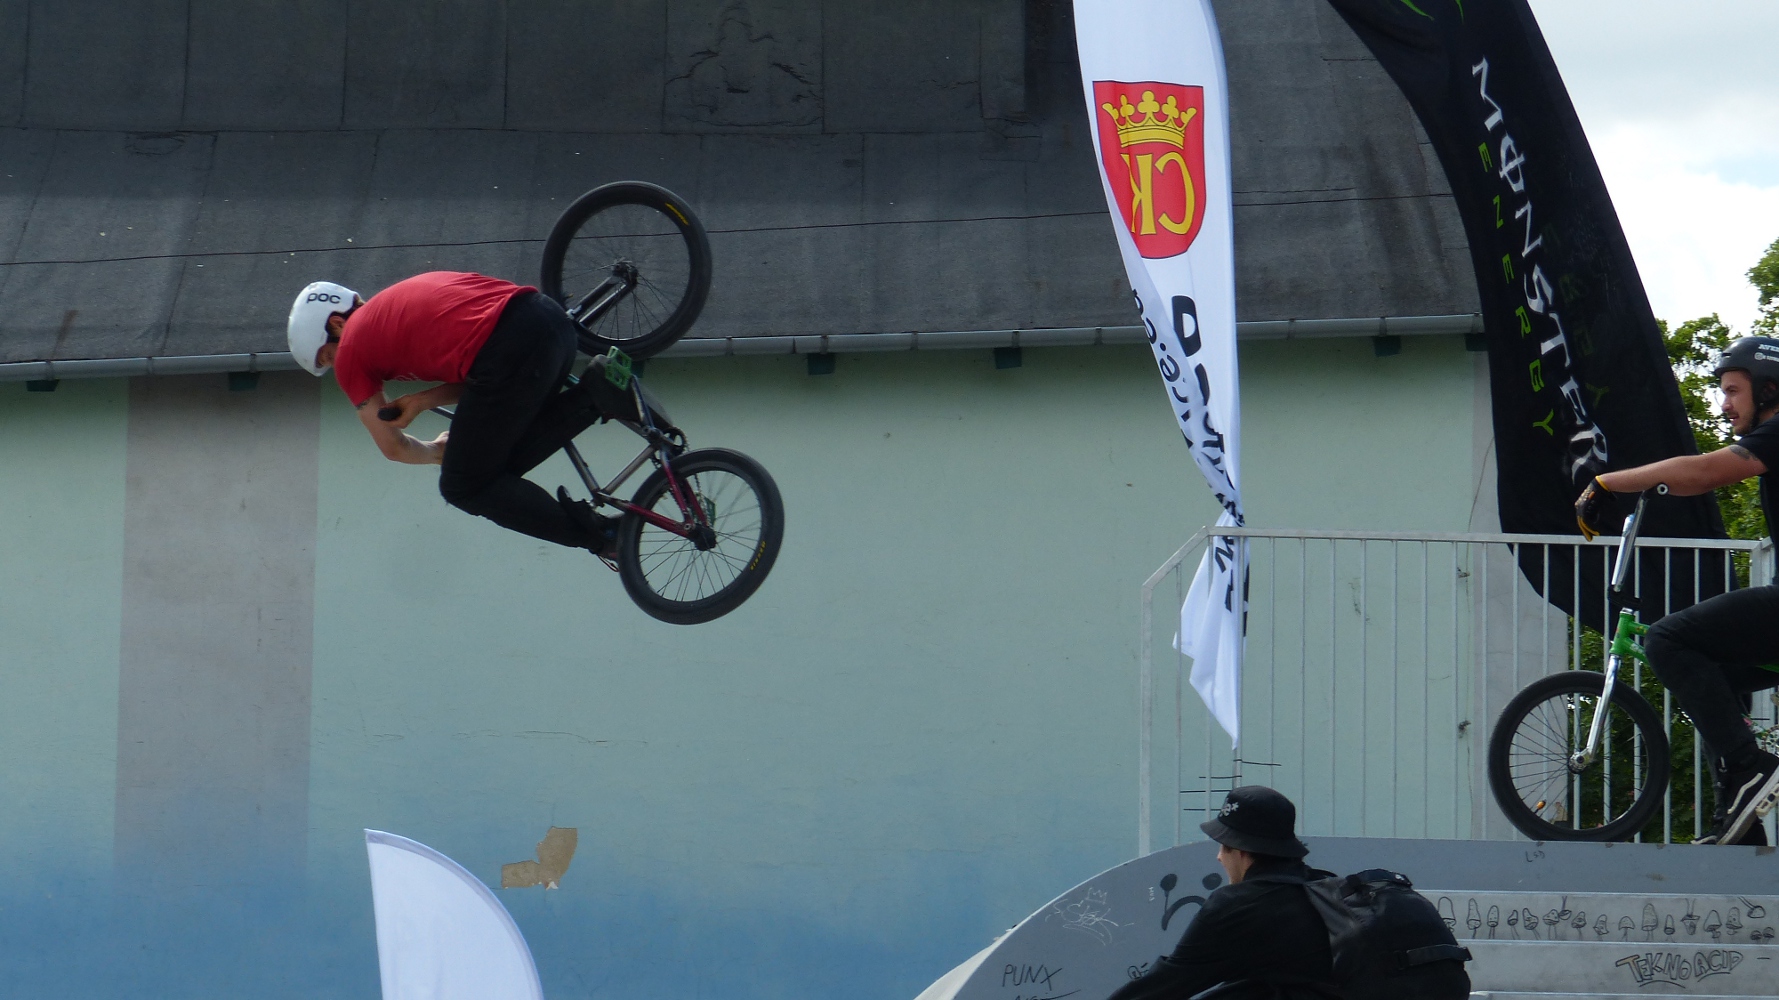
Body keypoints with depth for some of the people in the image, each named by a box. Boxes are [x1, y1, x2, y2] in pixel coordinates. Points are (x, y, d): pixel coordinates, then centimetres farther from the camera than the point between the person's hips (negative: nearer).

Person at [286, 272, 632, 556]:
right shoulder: (398, 303, 35)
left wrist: (435, 452, 43)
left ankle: (600, 535, 4)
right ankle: (594, 397, 3)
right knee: (502, 464, 21)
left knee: (465, 488, 11)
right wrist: (423, 400, 15)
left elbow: (393, 448, 22)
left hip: (509, 351, -8)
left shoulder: (350, 353, 14)